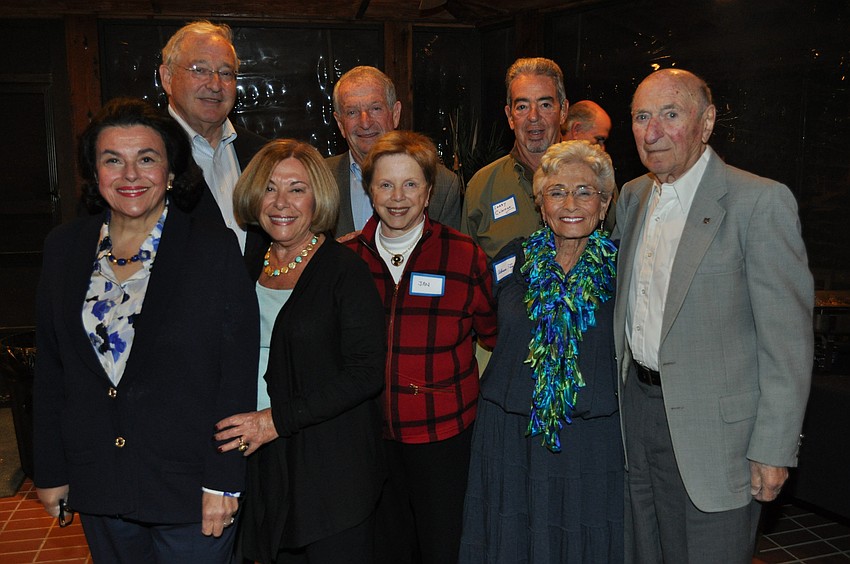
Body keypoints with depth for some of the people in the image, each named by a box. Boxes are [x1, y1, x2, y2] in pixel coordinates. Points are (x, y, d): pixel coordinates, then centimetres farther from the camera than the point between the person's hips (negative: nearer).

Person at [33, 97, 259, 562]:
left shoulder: (215, 249, -10)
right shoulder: (64, 247, 3)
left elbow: (239, 375, -11)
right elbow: (50, 368, 8)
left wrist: (223, 482, -13)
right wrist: (51, 470, 7)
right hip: (98, 487, 4)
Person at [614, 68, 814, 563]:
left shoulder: (761, 201, -15)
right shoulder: (633, 196, 7)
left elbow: (788, 339, -15)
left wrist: (773, 449, -15)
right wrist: (622, 383, 12)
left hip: (713, 427, -6)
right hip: (637, 403, 6)